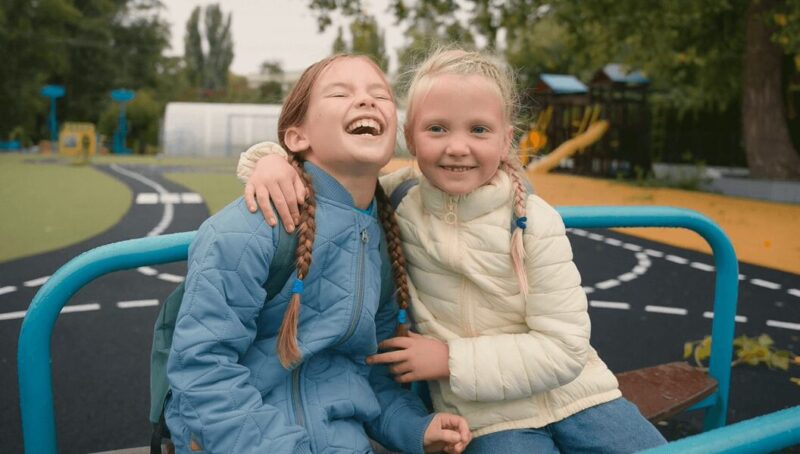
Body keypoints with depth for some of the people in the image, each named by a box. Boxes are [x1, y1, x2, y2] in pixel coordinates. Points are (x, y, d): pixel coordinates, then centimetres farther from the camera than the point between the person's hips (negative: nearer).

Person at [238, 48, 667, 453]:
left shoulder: (535, 223, -15)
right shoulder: (398, 199, -10)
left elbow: (564, 348, -15)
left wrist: (451, 359, -19)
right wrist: (273, 158, -25)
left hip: (573, 395, 1)